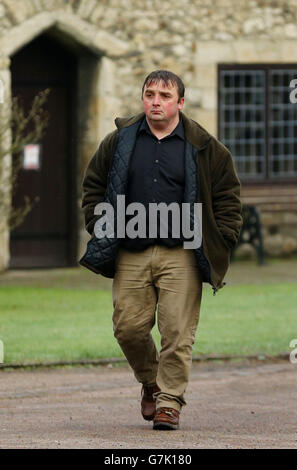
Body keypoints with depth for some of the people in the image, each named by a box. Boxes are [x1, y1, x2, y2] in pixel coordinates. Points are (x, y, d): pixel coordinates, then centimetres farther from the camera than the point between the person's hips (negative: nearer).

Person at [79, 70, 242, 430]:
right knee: (129, 327, 1)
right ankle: (150, 383, 27)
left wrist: (217, 243, 2)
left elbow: (227, 197, 9)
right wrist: (101, 230, 8)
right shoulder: (119, 141, 9)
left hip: (181, 256, -2)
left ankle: (170, 401, 2)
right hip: (130, 255, 2)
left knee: (177, 333, -7)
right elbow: (93, 186, 18)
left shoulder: (204, 148, 3)